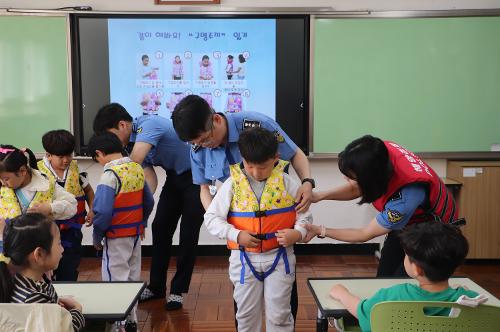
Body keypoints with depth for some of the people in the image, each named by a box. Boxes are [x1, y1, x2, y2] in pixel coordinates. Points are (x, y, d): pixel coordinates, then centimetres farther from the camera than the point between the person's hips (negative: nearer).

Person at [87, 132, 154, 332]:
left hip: (116, 238, -7)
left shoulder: (110, 175, -20)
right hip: (136, 234, 7)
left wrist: (97, 236, -10)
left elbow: (103, 211, -24)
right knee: (132, 277, 17)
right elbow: (149, 202, 9)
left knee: (116, 279, 5)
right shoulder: (137, 169, 1)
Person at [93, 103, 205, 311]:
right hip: (174, 177, 9)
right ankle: (156, 287, 20)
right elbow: (150, 180, -6)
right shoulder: (135, 142, -1)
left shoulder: (148, 126, -28)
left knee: (188, 234, -4)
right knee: (160, 228, 7)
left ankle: (178, 291, 7)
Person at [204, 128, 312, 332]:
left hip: (279, 257, 0)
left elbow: (304, 214, 1)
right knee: (246, 313, 14)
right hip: (244, 259, 1)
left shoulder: (287, 183, -5)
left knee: (279, 314, 8)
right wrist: (236, 235, -17)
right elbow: (211, 218, -4)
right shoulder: (232, 184, -6)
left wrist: (297, 233, -19)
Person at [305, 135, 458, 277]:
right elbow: (356, 190, -6)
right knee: (383, 276, 8)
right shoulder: (380, 153, -27)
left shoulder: (404, 199, -41)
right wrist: (321, 196, -20)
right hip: (404, 223, 6)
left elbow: (365, 234, -24)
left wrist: (320, 231, -19)